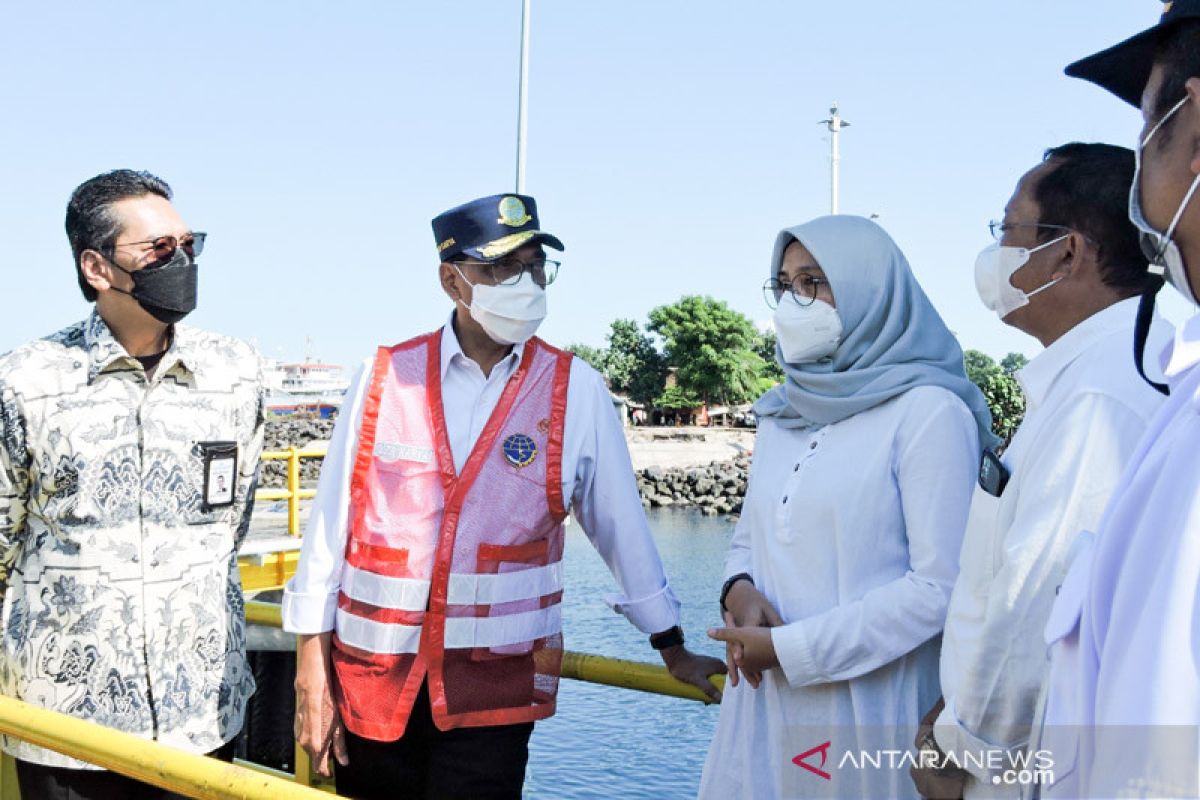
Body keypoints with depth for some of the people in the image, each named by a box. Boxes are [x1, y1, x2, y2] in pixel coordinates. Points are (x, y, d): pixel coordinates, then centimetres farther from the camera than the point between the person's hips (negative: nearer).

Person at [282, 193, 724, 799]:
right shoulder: (384, 378, 0)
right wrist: (312, 671, 1)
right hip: (372, 678, 1)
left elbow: (620, 525, 6)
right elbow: (330, 523, 2)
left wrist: (672, 647, 12)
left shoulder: (575, 392, -2)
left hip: (497, 684, -1)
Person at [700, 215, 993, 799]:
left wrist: (792, 648, -16)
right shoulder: (781, 414, 11)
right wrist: (740, 593, -6)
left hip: (867, 708, -6)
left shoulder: (928, 411, -10)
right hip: (764, 701, 6)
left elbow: (941, 585, -16)